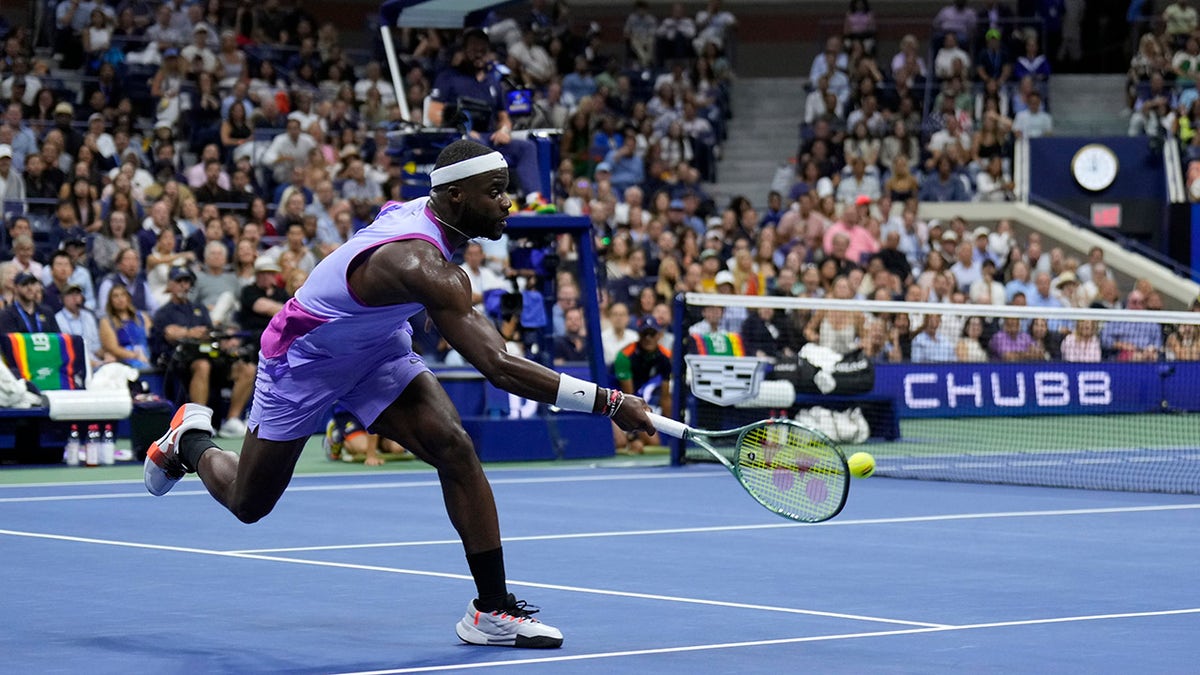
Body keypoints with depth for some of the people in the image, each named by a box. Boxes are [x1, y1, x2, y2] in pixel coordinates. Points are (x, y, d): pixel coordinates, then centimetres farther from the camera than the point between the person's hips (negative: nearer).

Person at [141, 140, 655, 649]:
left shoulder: (418, 209, -15)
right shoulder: (423, 266, -42)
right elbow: (498, 367, -48)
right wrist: (608, 402, -49)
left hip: (376, 349, 7)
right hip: (303, 361, -7)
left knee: (455, 449, -17)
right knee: (247, 504, 12)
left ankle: (493, 609, -15)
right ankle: (190, 439, 46)